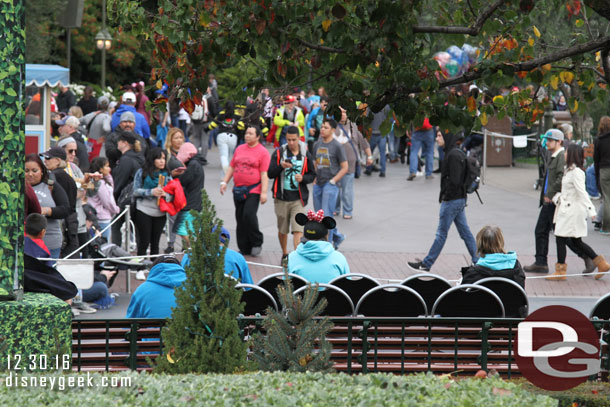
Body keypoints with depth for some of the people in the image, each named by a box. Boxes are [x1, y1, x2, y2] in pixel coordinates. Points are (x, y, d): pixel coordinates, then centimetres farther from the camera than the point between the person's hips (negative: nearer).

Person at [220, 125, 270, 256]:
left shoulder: (263, 152, -2)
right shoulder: (240, 149, 15)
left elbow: (264, 174, -7)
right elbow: (231, 167, 21)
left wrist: (264, 192, -13)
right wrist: (224, 182, 11)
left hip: (253, 190, -6)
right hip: (238, 190, 6)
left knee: (249, 215, -19)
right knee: (240, 218, 6)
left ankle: (257, 243, 0)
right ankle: (244, 248, 14)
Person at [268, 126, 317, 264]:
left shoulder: (306, 155, 4)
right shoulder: (279, 153, 3)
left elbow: (312, 175, 11)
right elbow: (270, 173, 0)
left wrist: (303, 178, -11)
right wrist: (281, 166, -19)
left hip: (298, 198, -1)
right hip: (282, 197, 1)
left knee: (298, 229, -12)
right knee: (282, 229, 12)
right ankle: (285, 254, 32)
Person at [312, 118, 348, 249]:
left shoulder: (337, 146, -7)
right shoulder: (317, 145, 11)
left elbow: (344, 168, -6)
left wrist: (333, 181, -13)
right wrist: (315, 179, 10)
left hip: (330, 185, -7)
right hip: (318, 185, 7)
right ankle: (338, 237, 29)